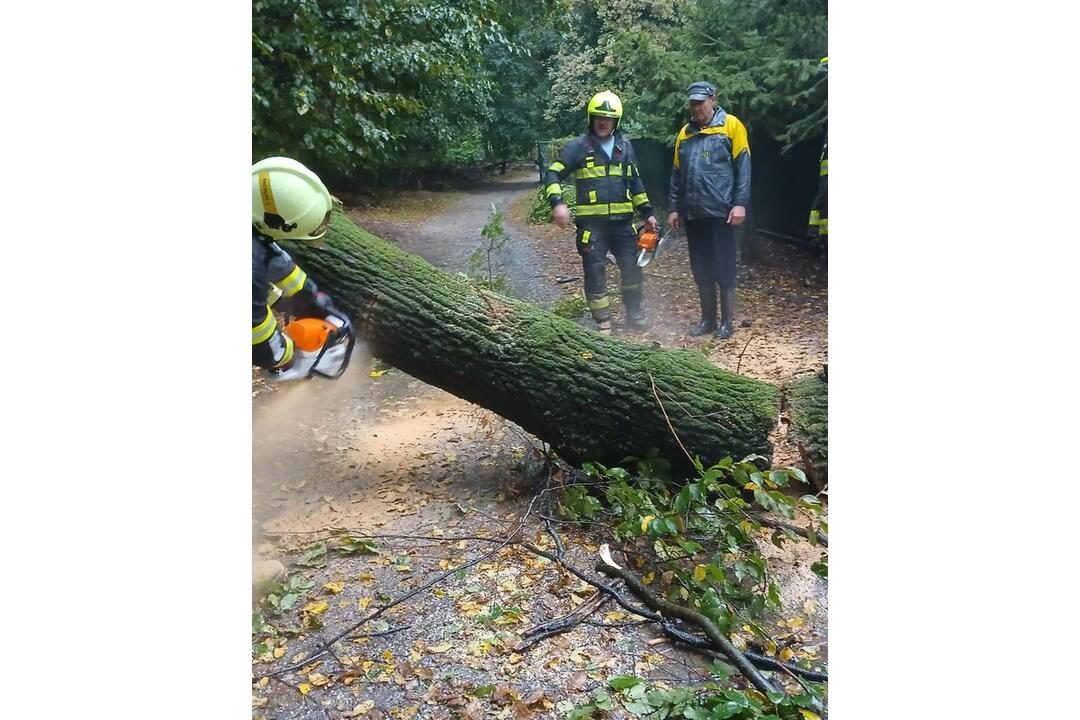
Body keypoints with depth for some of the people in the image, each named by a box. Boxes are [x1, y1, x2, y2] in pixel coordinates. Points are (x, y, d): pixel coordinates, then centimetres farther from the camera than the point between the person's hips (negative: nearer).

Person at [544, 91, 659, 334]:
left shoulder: (625, 146, 11)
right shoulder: (578, 147, -3)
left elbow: (635, 182, 19)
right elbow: (552, 174, -7)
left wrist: (647, 212, 16)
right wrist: (558, 203, -24)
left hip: (622, 220, 4)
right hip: (592, 222, -4)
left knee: (632, 267, 9)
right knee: (595, 270, -1)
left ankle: (634, 314, 26)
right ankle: (602, 322, 9)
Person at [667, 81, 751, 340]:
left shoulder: (730, 125, -2)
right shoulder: (684, 133, 13)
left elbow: (743, 167, -6)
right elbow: (676, 174, 17)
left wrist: (740, 203, -13)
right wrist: (673, 208, 12)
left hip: (720, 212, -5)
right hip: (693, 214, 5)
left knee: (723, 269, 1)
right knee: (701, 270, 10)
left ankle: (727, 322, 10)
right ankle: (707, 320, 20)